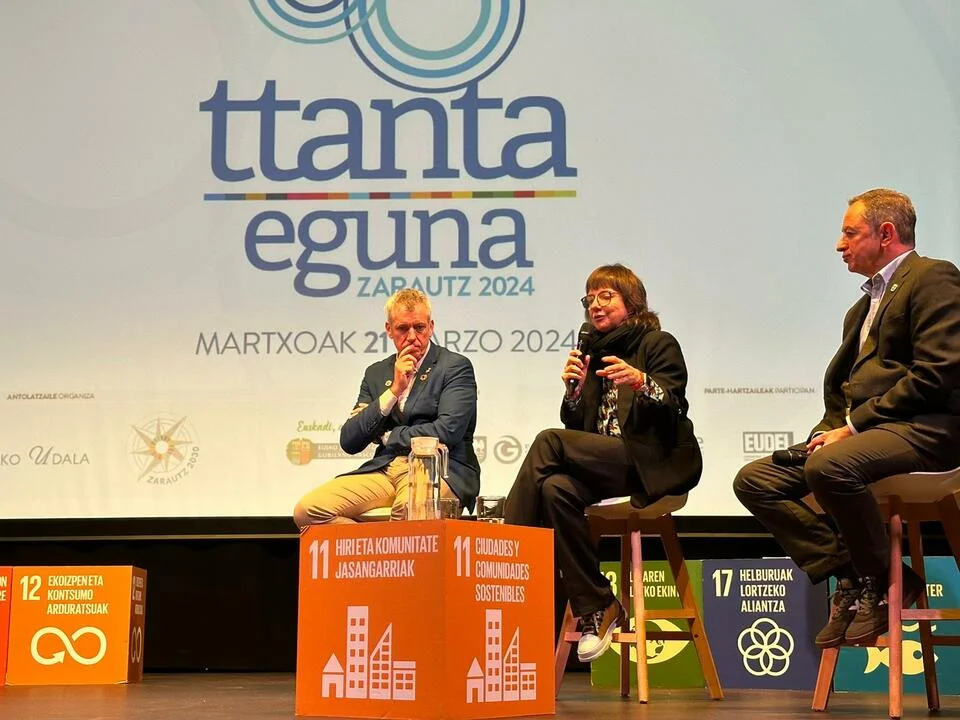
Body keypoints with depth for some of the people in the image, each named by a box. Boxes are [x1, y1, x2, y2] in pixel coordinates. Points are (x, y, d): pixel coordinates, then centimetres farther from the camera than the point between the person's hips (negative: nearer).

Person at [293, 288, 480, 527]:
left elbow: (447, 432, -9)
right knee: (307, 510, -19)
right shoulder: (376, 373, 19)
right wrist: (393, 391, 0)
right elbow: (349, 442, 9)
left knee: (408, 508, -42)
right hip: (384, 469, 5)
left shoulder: (456, 367, 5)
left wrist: (388, 437, 3)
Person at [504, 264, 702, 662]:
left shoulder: (659, 344, 3)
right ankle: (595, 609, -24)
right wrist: (575, 389, -6)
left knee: (550, 442, -24)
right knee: (556, 488, -29)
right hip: (605, 464, 6)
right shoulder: (593, 352, 19)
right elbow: (577, 426, 14)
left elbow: (673, 411, -11)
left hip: (654, 464, -5)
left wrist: (642, 381, -30)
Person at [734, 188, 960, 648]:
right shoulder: (863, 307, 27)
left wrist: (854, 425, -15)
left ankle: (881, 583, -14)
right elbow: (840, 386, 24)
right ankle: (852, 577, -8)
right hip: (859, 430, 9)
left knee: (830, 466, -36)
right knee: (753, 481, -4)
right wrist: (830, 430, 1)